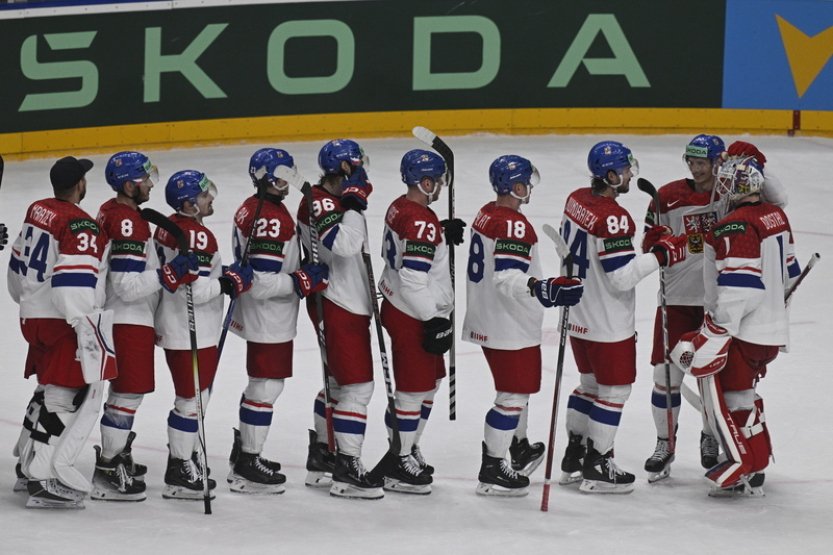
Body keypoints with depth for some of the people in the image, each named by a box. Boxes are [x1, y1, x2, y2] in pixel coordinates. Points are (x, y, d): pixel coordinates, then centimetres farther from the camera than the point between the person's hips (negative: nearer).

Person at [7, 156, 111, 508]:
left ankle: (28, 466, 33)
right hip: (65, 321, -9)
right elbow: (73, 281, -26)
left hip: (33, 317, 9)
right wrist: (85, 328, -25)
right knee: (73, 398, -6)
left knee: (50, 390, 24)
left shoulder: (36, 211, 8)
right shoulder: (81, 226, -18)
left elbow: (19, 265, 20)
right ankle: (44, 481, -11)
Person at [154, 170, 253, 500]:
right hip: (192, 334, -10)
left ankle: (183, 458, 30)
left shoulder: (168, 227, 8)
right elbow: (196, 290, -27)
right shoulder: (198, 237, -22)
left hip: (173, 327, 10)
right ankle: (180, 474, 1)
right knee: (192, 400, -3)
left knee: (196, 398, 21)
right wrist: (230, 282, -15)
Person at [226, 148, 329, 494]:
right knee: (267, 386, -3)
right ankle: (247, 467, 2)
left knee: (261, 384, 22)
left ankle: (243, 450, 35)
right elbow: (262, 283, -28)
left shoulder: (252, 207, 8)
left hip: (257, 317, 11)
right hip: (269, 321, -11)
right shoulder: (271, 219, -24)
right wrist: (303, 280, -23)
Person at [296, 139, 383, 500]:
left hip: (353, 304, 11)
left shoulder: (340, 201, 13)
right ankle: (347, 472, -9)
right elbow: (343, 246, -34)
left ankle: (321, 457, 29)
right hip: (335, 305, -11)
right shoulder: (318, 203, -19)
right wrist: (354, 203, -30)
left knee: (339, 382, 19)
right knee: (357, 385, -11)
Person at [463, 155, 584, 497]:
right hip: (510, 327, -10)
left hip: (489, 321, 10)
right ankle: (492, 471, 0)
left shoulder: (487, 215, 8)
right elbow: (507, 278, -32)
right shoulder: (514, 225, -22)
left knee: (518, 387, 26)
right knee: (513, 394, -3)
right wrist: (543, 289, -45)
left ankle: (520, 449, 43)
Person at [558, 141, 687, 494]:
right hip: (608, 325, -9)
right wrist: (660, 255, -20)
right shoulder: (613, 219, -26)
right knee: (614, 391, 3)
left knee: (590, 384, 22)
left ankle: (574, 459, 31)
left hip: (578, 316, 9)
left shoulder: (577, 200, 1)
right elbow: (621, 277, -27)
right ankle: (597, 468, 8)